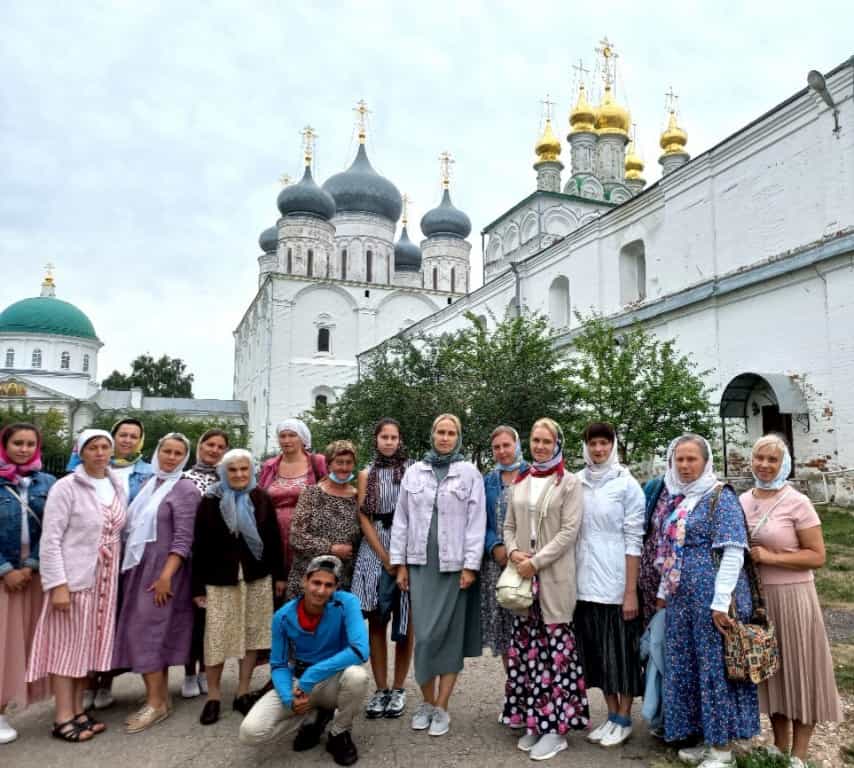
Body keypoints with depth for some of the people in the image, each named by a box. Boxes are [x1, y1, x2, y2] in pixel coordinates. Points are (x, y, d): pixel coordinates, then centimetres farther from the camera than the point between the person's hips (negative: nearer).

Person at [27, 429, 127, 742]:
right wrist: (57, 584, -17)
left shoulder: (117, 487, 8)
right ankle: (63, 718, 12)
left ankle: (77, 710, 24)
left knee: (89, 644, 12)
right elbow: (50, 539, -12)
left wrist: (119, 573, 7)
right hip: (73, 578, -5)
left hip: (105, 579, 6)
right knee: (67, 645, 2)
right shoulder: (66, 487, -9)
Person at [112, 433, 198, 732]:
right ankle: (160, 697, 19)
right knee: (148, 633, 9)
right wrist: (128, 565, 12)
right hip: (138, 567, 7)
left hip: (162, 570, -7)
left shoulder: (185, 489, -9)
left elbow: (183, 537, -15)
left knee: (147, 631, -6)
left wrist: (166, 575, -20)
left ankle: (156, 703, 5)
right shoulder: (149, 484, 11)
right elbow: (134, 526, 16)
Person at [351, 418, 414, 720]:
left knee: (405, 624, 3)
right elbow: (364, 518, 2)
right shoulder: (367, 474, 8)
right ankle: (380, 689, 14)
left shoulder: (413, 471, 2)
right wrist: (386, 559, -7)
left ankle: (398, 689, 15)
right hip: (375, 553, 2)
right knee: (376, 622, 4)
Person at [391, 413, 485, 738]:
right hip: (421, 563, 2)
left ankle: (441, 708, 14)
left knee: (449, 634, 3)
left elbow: (476, 521, -3)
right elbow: (401, 519, 9)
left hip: (454, 564, -2)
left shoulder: (469, 473, 1)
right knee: (424, 634, 2)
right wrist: (400, 563, 5)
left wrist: (470, 566, -8)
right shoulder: (414, 472, 8)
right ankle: (427, 702, 19)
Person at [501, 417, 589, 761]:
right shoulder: (520, 482, 12)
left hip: (554, 577, -5)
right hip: (522, 577, 5)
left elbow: (569, 531, -10)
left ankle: (555, 726, 10)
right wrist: (513, 551, -6)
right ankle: (532, 721, 21)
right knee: (526, 649, 9)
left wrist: (536, 562, -15)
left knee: (555, 648, -1)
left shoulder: (569, 482, -3)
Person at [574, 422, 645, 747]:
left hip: (616, 583, -4)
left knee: (621, 650, 7)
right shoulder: (576, 483, 4)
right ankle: (612, 714, 29)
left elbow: (634, 540, -8)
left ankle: (624, 719, 24)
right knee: (597, 651, 13)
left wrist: (631, 591, -12)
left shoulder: (627, 484, -6)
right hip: (584, 583, 4)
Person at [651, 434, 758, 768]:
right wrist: (664, 591, 17)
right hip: (681, 599, 8)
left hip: (710, 598, -7)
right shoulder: (676, 499, 11)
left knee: (715, 667, 2)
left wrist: (721, 602, -20)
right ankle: (707, 739, 29)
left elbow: (734, 552, -16)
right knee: (685, 668, 13)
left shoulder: (720, 497, -10)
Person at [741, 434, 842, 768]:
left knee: (797, 670, 7)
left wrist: (771, 557, -18)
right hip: (755, 597, 5)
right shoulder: (742, 501, 5)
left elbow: (817, 556, -11)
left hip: (791, 597, -4)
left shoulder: (797, 502, -10)